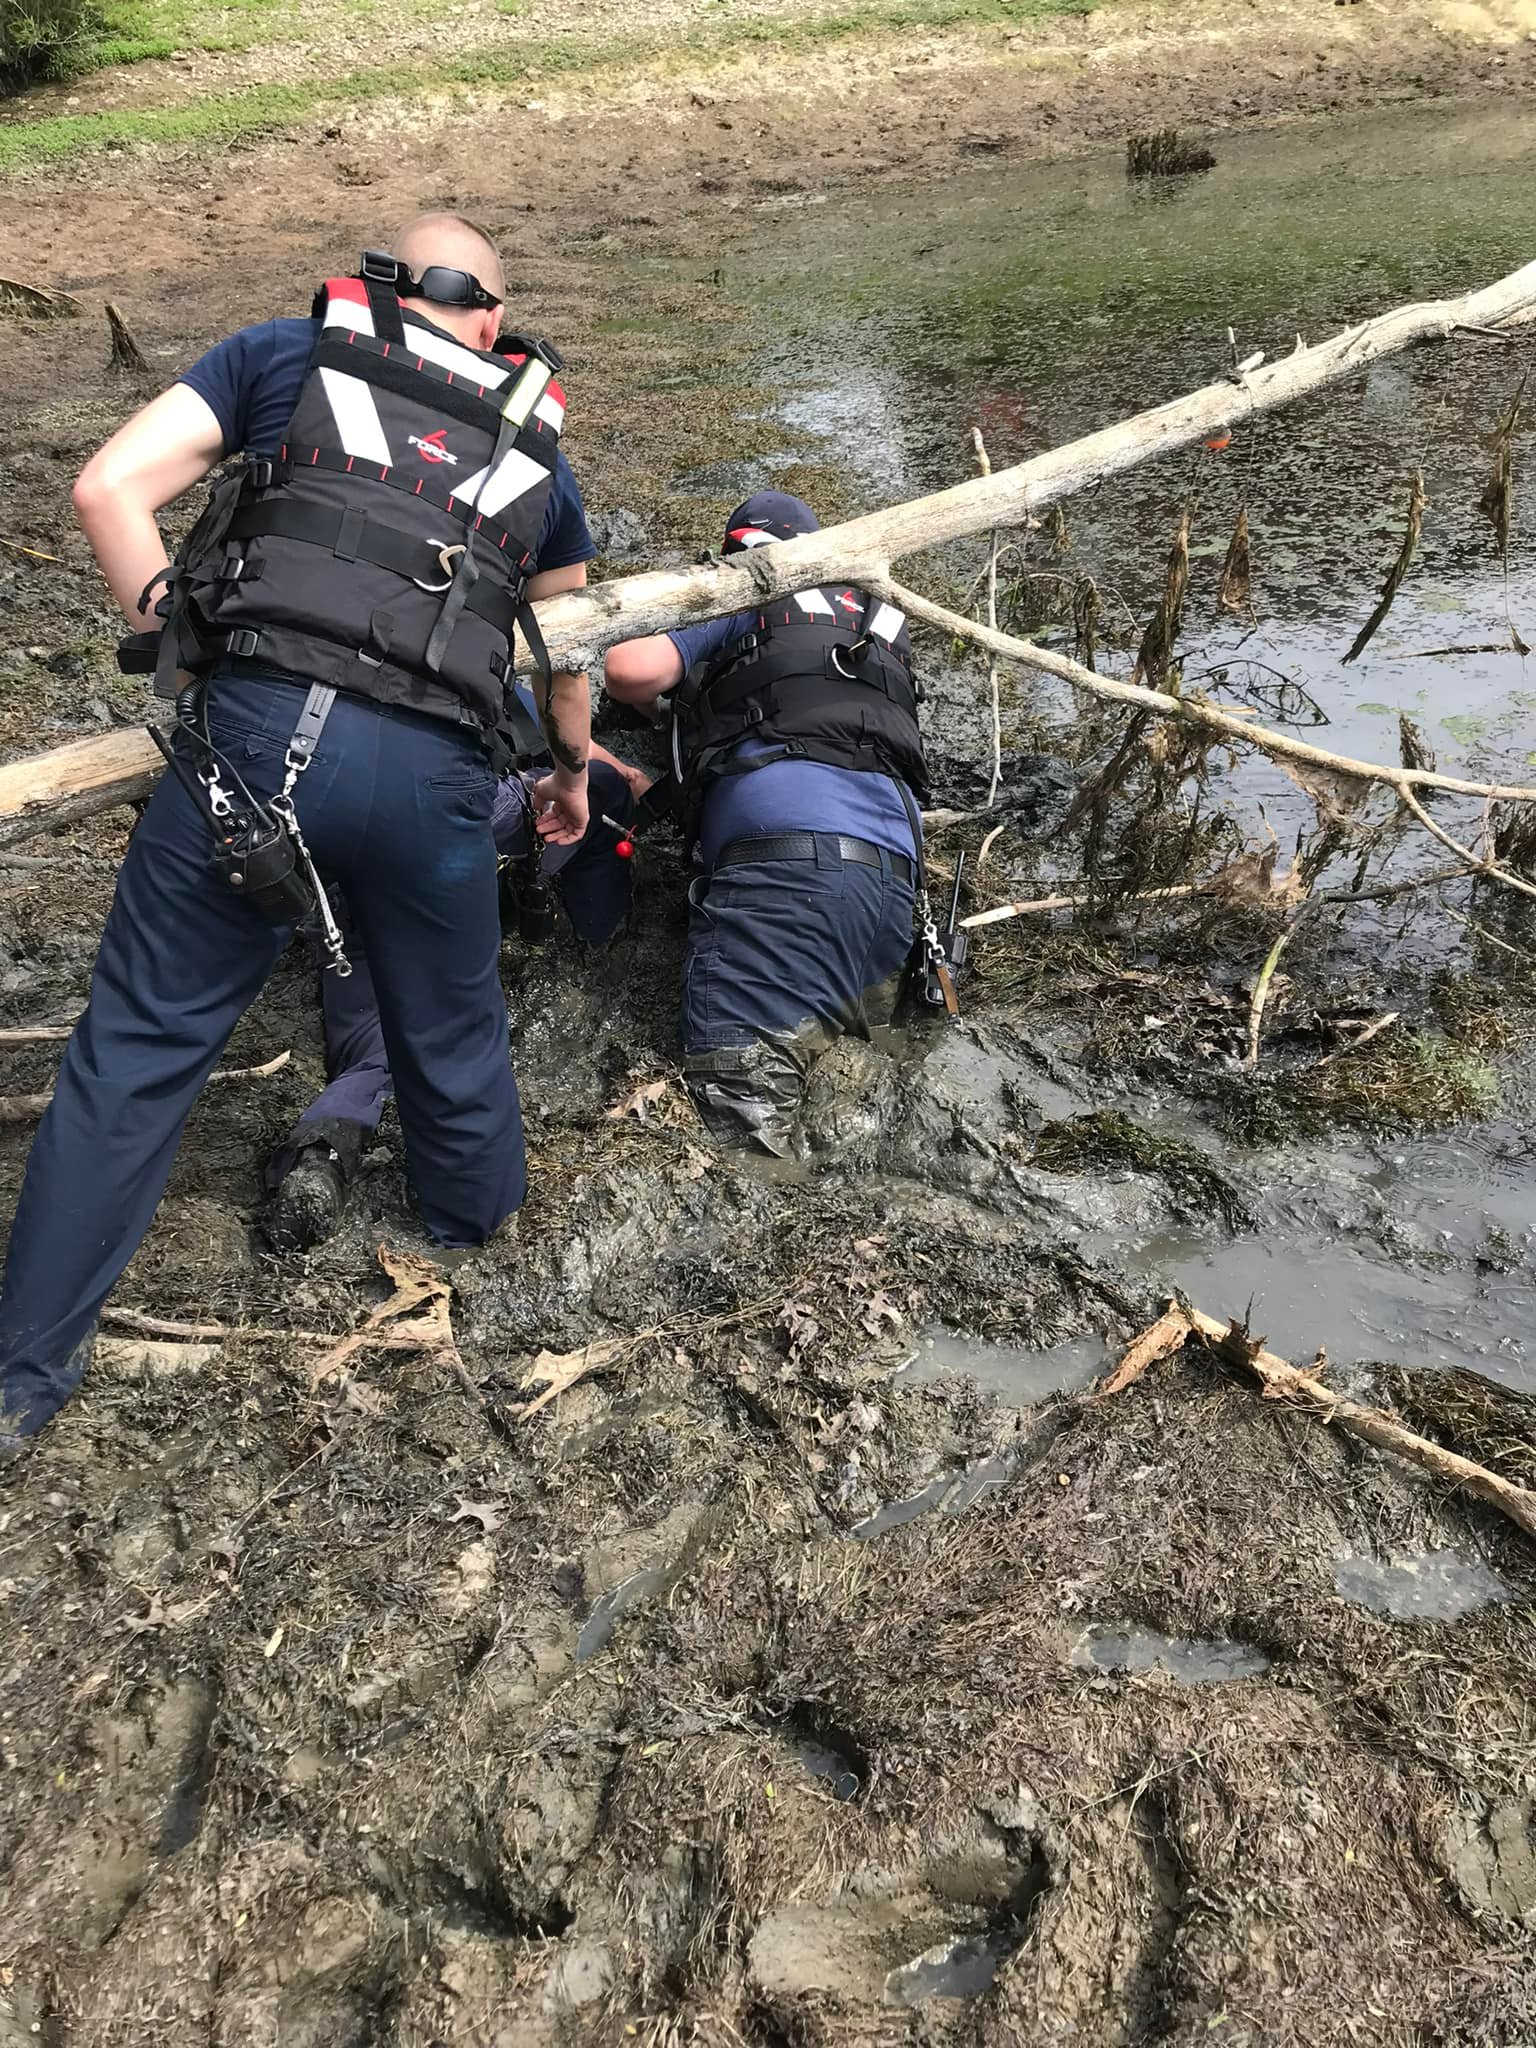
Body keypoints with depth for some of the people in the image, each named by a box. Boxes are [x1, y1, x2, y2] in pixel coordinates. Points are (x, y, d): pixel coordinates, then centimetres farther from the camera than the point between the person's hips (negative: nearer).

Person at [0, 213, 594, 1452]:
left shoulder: (287, 354, 18)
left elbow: (110, 488, 6)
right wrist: (572, 770, 51)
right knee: (452, 1035, 23)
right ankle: (478, 1224, 51)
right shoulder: (534, 448, 24)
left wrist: (183, 653, 13)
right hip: (429, 771, 1)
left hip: (250, 731, -1)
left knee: (139, 1044, 11)